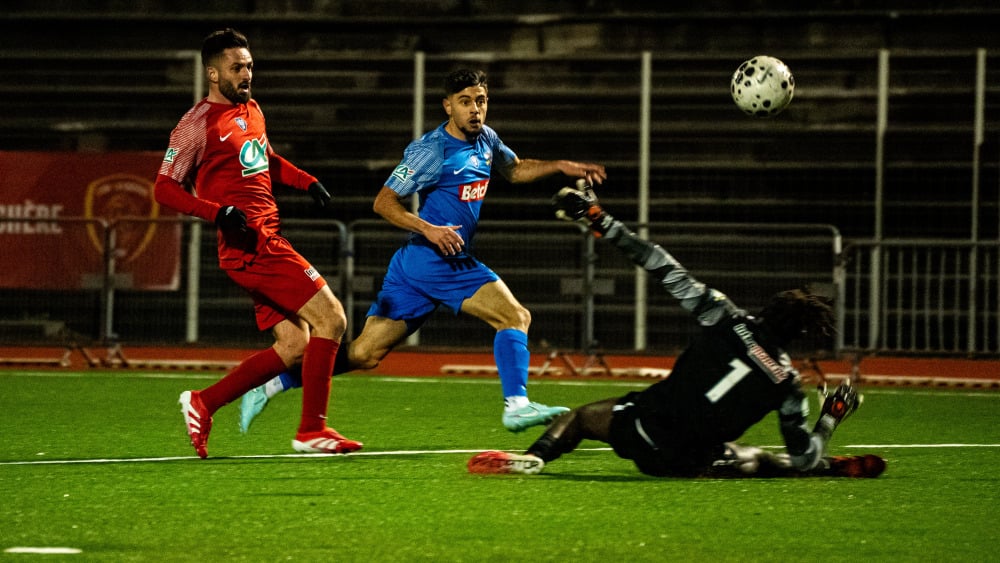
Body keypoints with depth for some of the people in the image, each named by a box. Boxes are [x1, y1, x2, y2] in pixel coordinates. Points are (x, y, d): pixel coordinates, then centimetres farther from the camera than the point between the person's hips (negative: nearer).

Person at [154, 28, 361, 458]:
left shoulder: (251, 110, 16)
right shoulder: (199, 124, -9)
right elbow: (165, 188, -9)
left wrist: (306, 181, 16)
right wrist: (218, 212, -22)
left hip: (269, 243, 9)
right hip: (251, 246, -9)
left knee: (294, 347, 6)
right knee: (330, 319, -12)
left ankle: (203, 404, 13)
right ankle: (312, 430, -8)